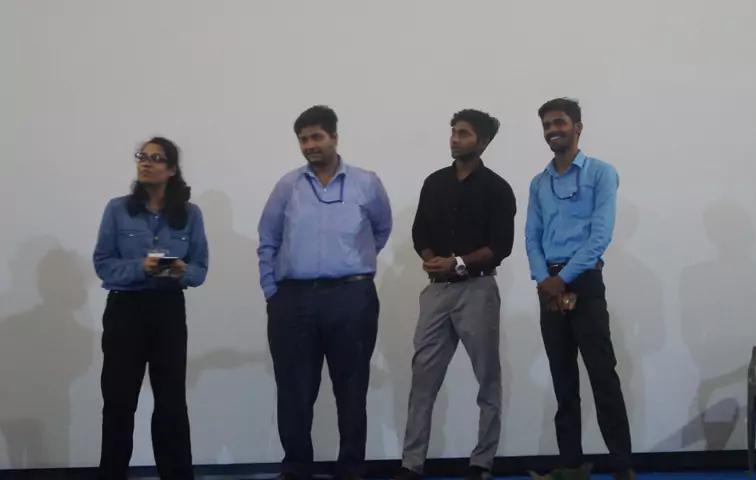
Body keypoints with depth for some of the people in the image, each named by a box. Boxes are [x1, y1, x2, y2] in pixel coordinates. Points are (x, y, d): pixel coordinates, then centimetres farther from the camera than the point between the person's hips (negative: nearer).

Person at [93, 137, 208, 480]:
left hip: (169, 311, 1)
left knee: (171, 400, 5)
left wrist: (182, 271, -19)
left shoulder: (190, 214, 2)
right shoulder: (118, 209, -1)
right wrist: (140, 267, -21)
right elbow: (103, 263, -4)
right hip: (124, 309, -1)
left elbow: (200, 269, 4)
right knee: (119, 399, 2)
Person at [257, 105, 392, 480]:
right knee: (294, 391, 5)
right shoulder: (287, 186, 6)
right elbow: (267, 243, 11)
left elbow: (382, 229, 19)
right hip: (293, 299, 1)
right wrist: (271, 291, 6)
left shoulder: (366, 184, 3)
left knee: (351, 390, 5)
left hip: (351, 299, -1)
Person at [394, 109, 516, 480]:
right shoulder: (435, 183, 12)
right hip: (437, 289, 4)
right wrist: (431, 260, -7)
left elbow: (501, 246, -7)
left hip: (477, 289, -4)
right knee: (423, 377, 0)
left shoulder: (496, 188, -1)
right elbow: (420, 233, 12)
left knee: (487, 379, 3)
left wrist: (459, 263, -17)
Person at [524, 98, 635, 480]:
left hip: (584, 283, -5)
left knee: (603, 377, -9)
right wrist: (544, 281, -8)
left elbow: (601, 234, -10)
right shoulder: (538, 183, 15)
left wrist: (564, 279, -14)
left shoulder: (600, 173, -1)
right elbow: (531, 237, 9)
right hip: (550, 286, 5)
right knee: (563, 380, 8)